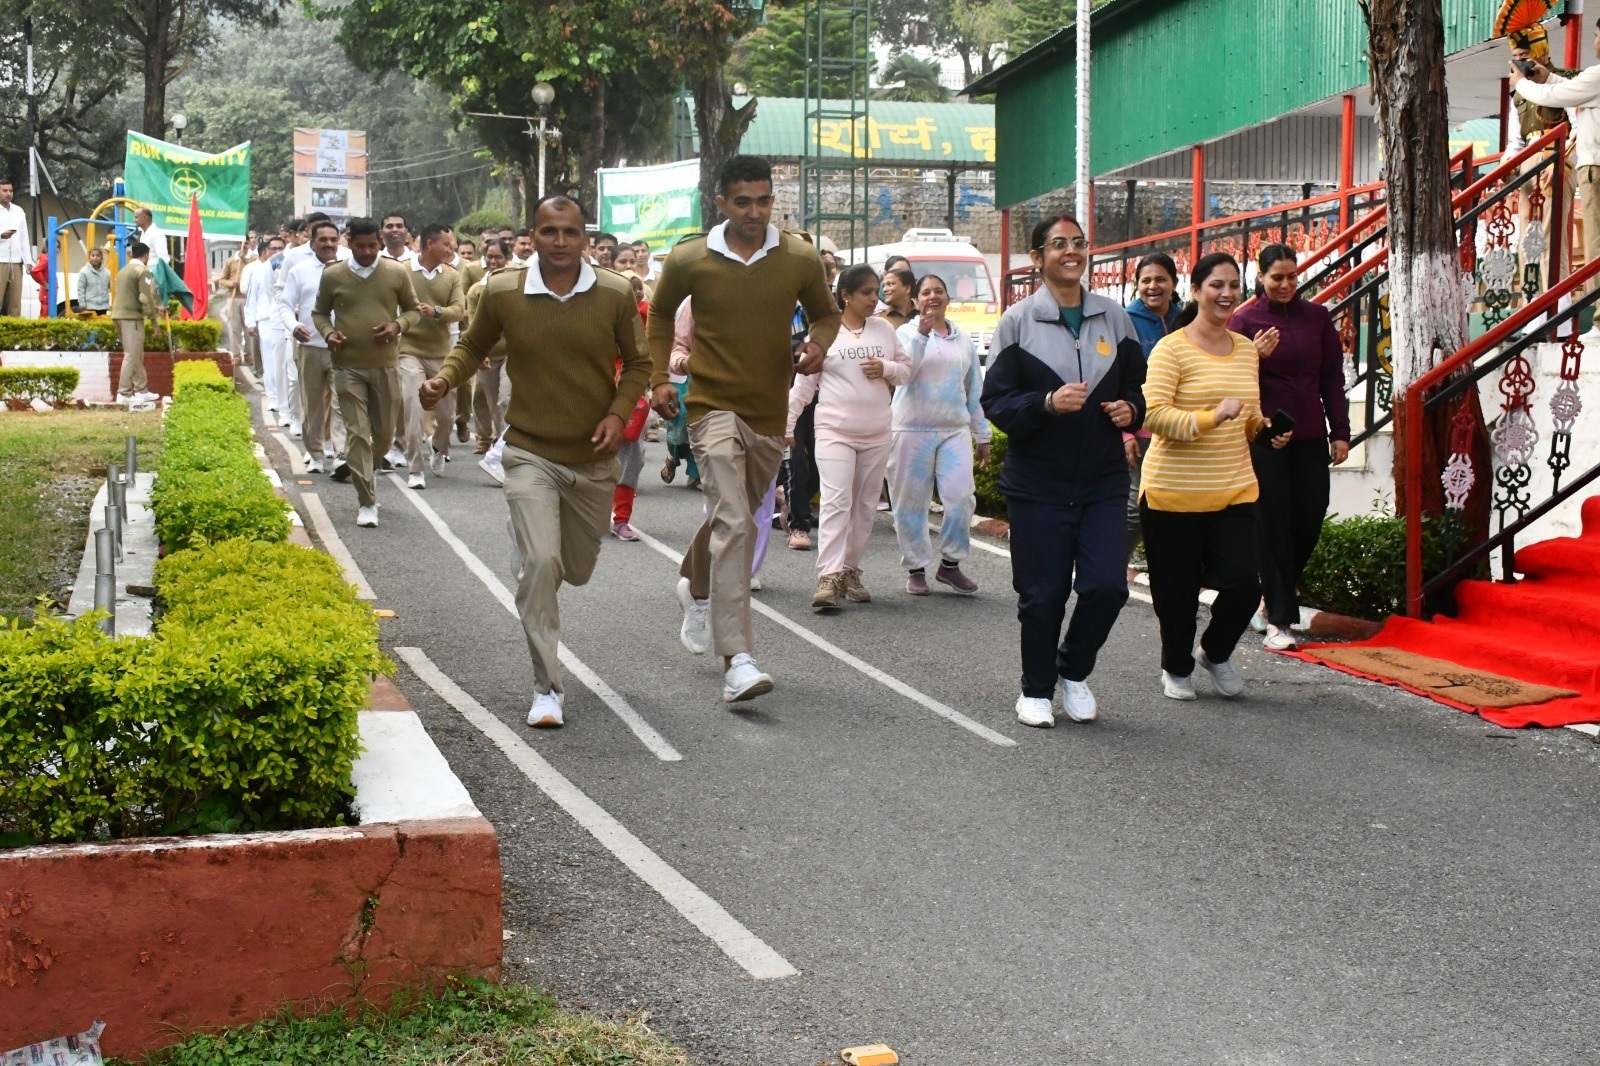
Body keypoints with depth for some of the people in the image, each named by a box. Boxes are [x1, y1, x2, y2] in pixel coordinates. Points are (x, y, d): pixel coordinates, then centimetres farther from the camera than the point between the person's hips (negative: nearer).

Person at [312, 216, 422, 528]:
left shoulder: (397, 273, -2)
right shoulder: (332, 275, -2)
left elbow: (414, 309, 9)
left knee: (384, 432, 11)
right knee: (357, 434, -4)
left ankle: (367, 475, 41)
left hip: (385, 365, 1)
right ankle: (366, 502, 0)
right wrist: (328, 333, -10)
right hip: (348, 366, -1)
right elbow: (319, 312, 11)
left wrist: (398, 325, -12)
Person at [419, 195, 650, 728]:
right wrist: (443, 380, -10)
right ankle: (547, 689, -7)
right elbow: (472, 346, 10)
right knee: (540, 562, -18)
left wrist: (619, 413, -10)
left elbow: (637, 363, 6)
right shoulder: (503, 292, -8)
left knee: (577, 570, 16)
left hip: (594, 457, 2)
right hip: (531, 453, -2)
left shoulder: (615, 294, -6)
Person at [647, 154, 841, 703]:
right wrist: (659, 378, 3)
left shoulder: (800, 258, -3)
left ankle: (695, 587, 54)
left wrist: (818, 343, -9)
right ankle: (737, 661, -24)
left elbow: (826, 312, 13)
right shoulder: (689, 260, -6)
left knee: (734, 518, 22)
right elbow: (660, 314, 13)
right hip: (714, 406, -4)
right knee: (734, 523, -20)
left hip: (770, 414, 4)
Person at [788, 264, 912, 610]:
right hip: (834, 432, -4)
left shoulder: (884, 329, 7)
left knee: (865, 506, 9)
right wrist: (787, 423, 0)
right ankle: (828, 577, -18)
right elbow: (803, 383, 1)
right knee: (836, 503, -15)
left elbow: (907, 369, 14)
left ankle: (851, 571, 21)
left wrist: (886, 368, -8)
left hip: (876, 435, 4)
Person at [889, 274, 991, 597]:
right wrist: (922, 333, -25)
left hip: (954, 430, 3)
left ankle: (950, 564, 8)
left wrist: (982, 436, 16)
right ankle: (915, 568, 14)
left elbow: (975, 389, 16)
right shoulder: (908, 332, 2)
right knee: (911, 503, 2)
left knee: (961, 497, -8)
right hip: (912, 429, -3)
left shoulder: (963, 339, 13)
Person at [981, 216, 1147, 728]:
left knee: (1107, 585, -5)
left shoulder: (1114, 317, 8)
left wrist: (1130, 409, -4)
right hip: (1038, 481, -3)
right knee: (1043, 593, 3)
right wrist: (1048, 404, -21)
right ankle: (1036, 690, 23)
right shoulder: (1018, 320, -3)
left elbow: (1137, 386, 18)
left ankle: (1074, 671, 22)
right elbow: (995, 401, -5)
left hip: (1103, 479, 3)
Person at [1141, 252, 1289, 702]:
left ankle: (1216, 653, 26)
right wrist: (1211, 417, -28)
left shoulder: (1246, 348, 12)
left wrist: (1265, 427, 5)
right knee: (1178, 591, 5)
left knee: (1243, 583, -4)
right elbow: (1154, 414, -18)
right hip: (1174, 491, -5)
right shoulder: (1171, 348, -8)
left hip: (1235, 489, 5)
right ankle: (1177, 668, 30)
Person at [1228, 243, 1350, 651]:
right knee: (1273, 525, -1)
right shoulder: (1245, 321, -1)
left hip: (1310, 437, 3)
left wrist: (1340, 431, 4)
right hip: (1264, 436, -3)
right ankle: (1279, 620, 5)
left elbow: (1333, 377, 8)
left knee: (1310, 518, 3)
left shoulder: (1317, 316, 7)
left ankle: (1278, 596, 27)